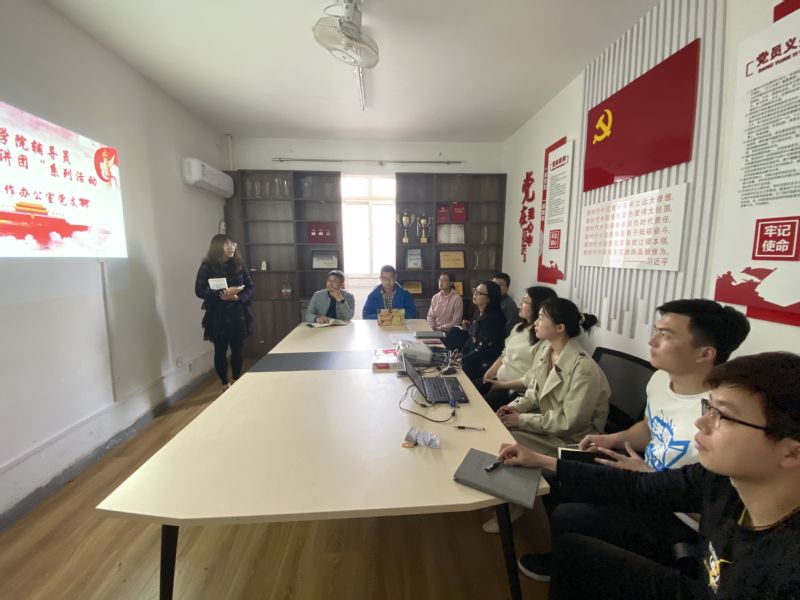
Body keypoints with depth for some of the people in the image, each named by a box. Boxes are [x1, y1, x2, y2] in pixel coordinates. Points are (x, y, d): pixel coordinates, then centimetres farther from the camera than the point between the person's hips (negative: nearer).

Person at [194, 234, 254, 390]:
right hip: (217, 317, -2)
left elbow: (250, 287, 4)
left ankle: (237, 382, 29)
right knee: (220, 351, 7)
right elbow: (199, 291, -9)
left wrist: (238, 297, -15)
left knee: (238, 349, 10)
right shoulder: (207, 266, -4)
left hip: (238, 315, 3)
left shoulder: (239, 264, 5)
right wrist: (223, 293, -21)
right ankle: (225, 385, 25)